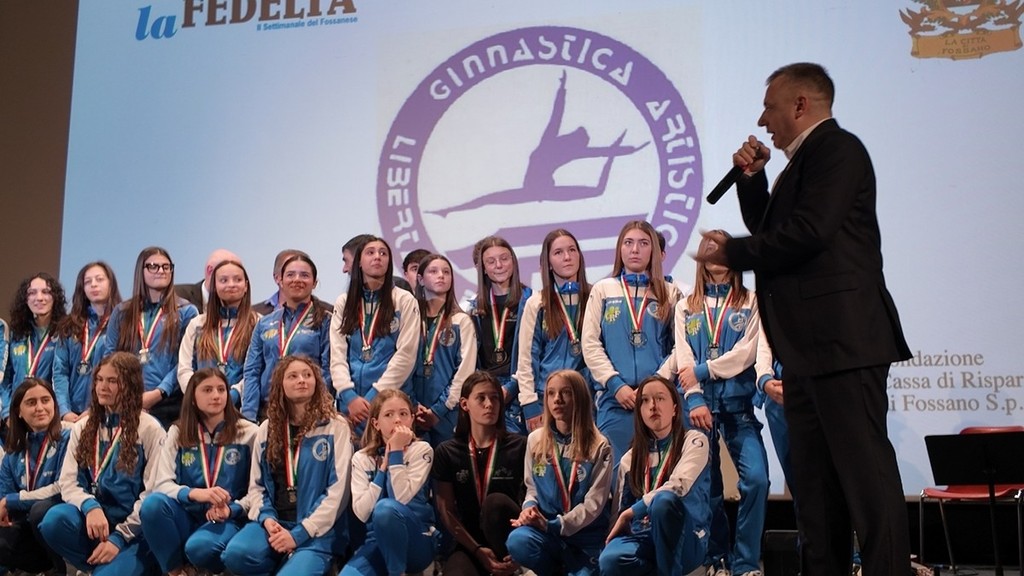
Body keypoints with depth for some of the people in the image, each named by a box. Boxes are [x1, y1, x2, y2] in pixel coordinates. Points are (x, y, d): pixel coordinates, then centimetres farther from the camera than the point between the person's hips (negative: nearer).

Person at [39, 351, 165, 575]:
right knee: (54, 520, -28)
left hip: (134, 529, -4)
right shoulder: (82, 428, 12)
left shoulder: (149, 429, -2)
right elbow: (68, 482, 3)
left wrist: (119, 537, -13)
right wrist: (90, 506, -19)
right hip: (94, 520, 4)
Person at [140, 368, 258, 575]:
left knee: (199, 546, -37)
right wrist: (195, 493, -24)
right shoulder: (178, 432, 8)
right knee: (153, 503, -30)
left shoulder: (248, 433, 2)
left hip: (227, 520, -3)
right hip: (186, 516, 3)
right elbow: (163, 484, -4)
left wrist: (231, 510, -20)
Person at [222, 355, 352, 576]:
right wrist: (267, 519, -9)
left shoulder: (335, 427, -1)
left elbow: (337, 490, -7)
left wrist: (299, 534, -14)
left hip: (316, 529, -4)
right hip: (273, 522, 4)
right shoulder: (268, 429, 13)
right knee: (236, 554, -28)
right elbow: (256, 485, 13)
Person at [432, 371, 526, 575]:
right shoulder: (446, 452, 2)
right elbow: (446, 512, -2)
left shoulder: (519, 447, -2)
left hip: (508, 542, 2)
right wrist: (478, 550, -15)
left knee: (496, 501, -33)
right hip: (469, 544, -1)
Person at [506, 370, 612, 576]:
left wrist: (552, 526, -19)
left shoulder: (599, 447, -5)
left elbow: (594, 504, -9)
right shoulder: (535, 440, 6)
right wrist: (529, 507, -11)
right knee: (518, 541, -32)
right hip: (543, 528, 1)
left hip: (585, 533, -1)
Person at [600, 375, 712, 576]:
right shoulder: (630, 458, 15)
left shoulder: (694, 440, 2)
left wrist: (630, 513, -11)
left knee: (664, 500, -37)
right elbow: (621, 509, 17)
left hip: (684, 541, -2)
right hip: (642, 537, 2)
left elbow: (678, 487, -15)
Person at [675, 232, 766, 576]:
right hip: (700, 405, 2)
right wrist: (694, 399, -12)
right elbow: (683, 358, 2)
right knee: (707, 485, 4)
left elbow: (747, 352, -5)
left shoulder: (750, 302, 8)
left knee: (756, 478, -16)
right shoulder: (686, 306, 13)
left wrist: (702, 370, -12)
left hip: (738, 403, -1)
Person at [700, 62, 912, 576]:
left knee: (864, 468, -10)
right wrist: (752, 177, 10)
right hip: (808, 345, 11)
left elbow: (807, 233, -18)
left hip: (842, 339, -10)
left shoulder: (837, 148, -7)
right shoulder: (803, 160, 23)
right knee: (814, 476, 11)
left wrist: (732, 253, -7)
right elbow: (770, 230, 22)